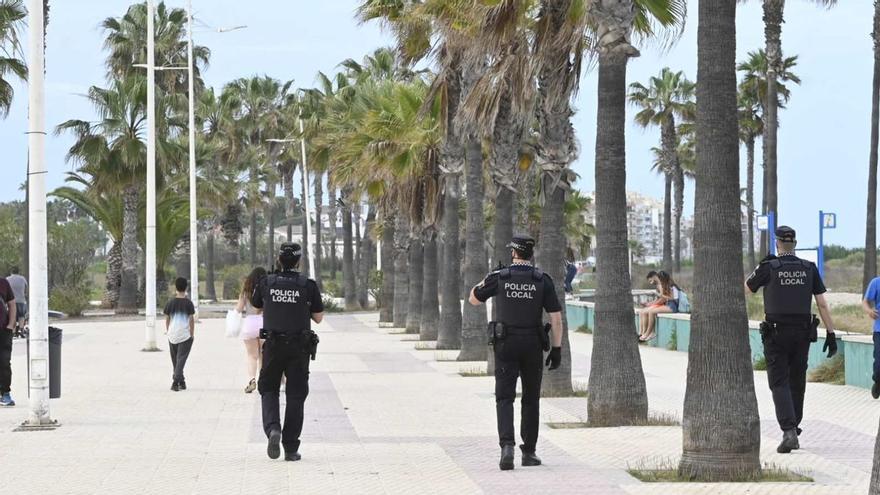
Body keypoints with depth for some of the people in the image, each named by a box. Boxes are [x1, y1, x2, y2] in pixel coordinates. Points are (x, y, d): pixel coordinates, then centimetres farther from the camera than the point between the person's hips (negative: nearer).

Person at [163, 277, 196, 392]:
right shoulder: (188, 303, -7)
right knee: (181, 359, -3)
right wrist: (192, 334, 4)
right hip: (185, 335, -3)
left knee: (175, 360, 15)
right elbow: (191, 319, -6)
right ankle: (176, 381, -18)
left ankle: (181, 382, 22)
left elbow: (167, 319, 6)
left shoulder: (170, 303, 1)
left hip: (173, 335, 3)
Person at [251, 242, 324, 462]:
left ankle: (272, 428, -13)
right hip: (299, 347, -1)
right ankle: (291, 448, 4)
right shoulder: (308, 285, -6)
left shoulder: (266, 283, -2)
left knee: (269, 389, 15)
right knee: (295, 396, 6)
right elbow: (318, 318, 0)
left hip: (273, 345, 1)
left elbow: (256, 306, 16)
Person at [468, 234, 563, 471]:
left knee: (504, 398, -1)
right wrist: (557, 349, 0)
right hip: (533, 346, 1)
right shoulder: (543, 280, -4)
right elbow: (556, 318, -6)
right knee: (531, 399, 13)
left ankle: (507, 445, -22)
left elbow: (474, 299, 12)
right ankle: (528, 452, 15)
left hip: (506, 345, -1)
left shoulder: (499, 278, -4)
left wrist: (488, 279, 24)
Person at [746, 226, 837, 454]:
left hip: (776, 334, -3)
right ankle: (793, 428, 26)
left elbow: (746, 289, 10)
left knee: (779, 384, -4)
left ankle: (789, 432, -21)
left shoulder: (769, 268, -7)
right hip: (802, 333, 3)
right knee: (797, 383, 16)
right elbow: (822, 304, 0)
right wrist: (831, 334, 4)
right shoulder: (809, 269, 2)